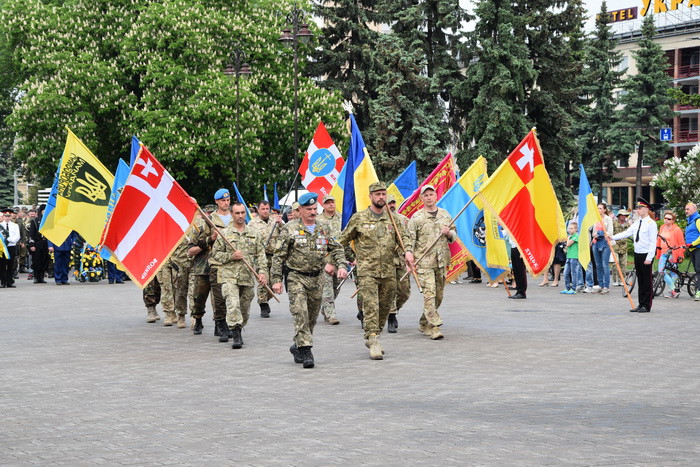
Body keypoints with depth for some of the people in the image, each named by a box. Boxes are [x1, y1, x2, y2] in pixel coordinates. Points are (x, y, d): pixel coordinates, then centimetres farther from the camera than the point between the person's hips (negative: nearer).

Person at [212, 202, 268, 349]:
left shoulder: (254, 233, 11)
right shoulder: (224, 233, 4)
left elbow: (261, 255, 10)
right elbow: (215, 253, 5)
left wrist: (262, 272, -3)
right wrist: (231, 256, -10)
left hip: (248, 277, 3)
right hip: (229, 277, -3)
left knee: (245, 308, 10)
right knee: (233, 305, -18)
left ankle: (239, 330, 31)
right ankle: (236, 336, -18)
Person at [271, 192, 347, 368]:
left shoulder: (324, 228, 9)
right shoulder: (290, 229, -4)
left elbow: (336, 248, 15)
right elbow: (278, 256, -3)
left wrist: (342, 265, -4)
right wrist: (276, 279, -8)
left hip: (316, 279, 5)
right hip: (296, 278, -5)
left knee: (312, 317, 10)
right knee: (301, 314, -16)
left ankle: (297, 347, 29)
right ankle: (305, 352, -17)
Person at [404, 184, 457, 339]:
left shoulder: (445, 215, 14)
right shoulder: (417, 217, 1)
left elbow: (454, 236, 21)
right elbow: (410, 238, -2)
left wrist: (448, 233, -2)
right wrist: (409, 254, -16)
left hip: (442, 261, 5)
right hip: (424, 261, -5)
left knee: (439, 295, 8)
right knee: (429, 293, -15)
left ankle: (424, 323, 23)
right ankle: (434, 327, -16)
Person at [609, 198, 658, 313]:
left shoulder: (651, 223, -11)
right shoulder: (637, 223, 13)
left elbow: (653, 242, -14)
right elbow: (627, 233, 10)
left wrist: (649, 258, -18)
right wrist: (612, 237, -1)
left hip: (646, 255, -8)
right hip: (637, 254, 8)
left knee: (647, 281, -2)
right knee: (640, 281, 11)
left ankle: (647, 306, 3)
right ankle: (641, 304, 17)